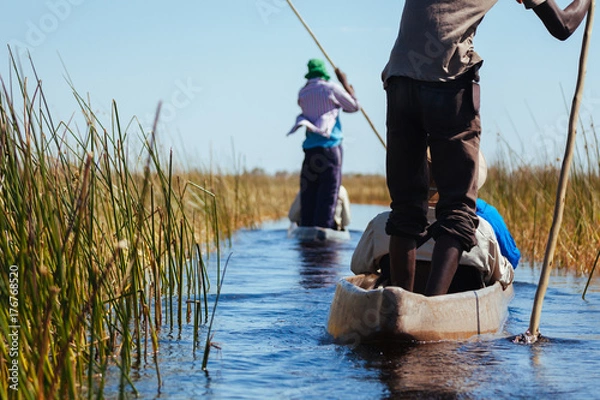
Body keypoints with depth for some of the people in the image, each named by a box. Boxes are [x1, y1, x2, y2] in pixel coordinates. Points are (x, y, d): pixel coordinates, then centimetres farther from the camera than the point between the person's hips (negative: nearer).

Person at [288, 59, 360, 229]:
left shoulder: (302, 93, 10)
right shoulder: (331, 88, -3)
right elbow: (354, 106, 8)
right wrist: (344, 82, 15)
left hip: (310, 148, 5)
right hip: (330, 146, -5)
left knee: (309, 193, 5)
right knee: (328, 192, -5)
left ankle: (306, 227, 2)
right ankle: (323, 226, -12)